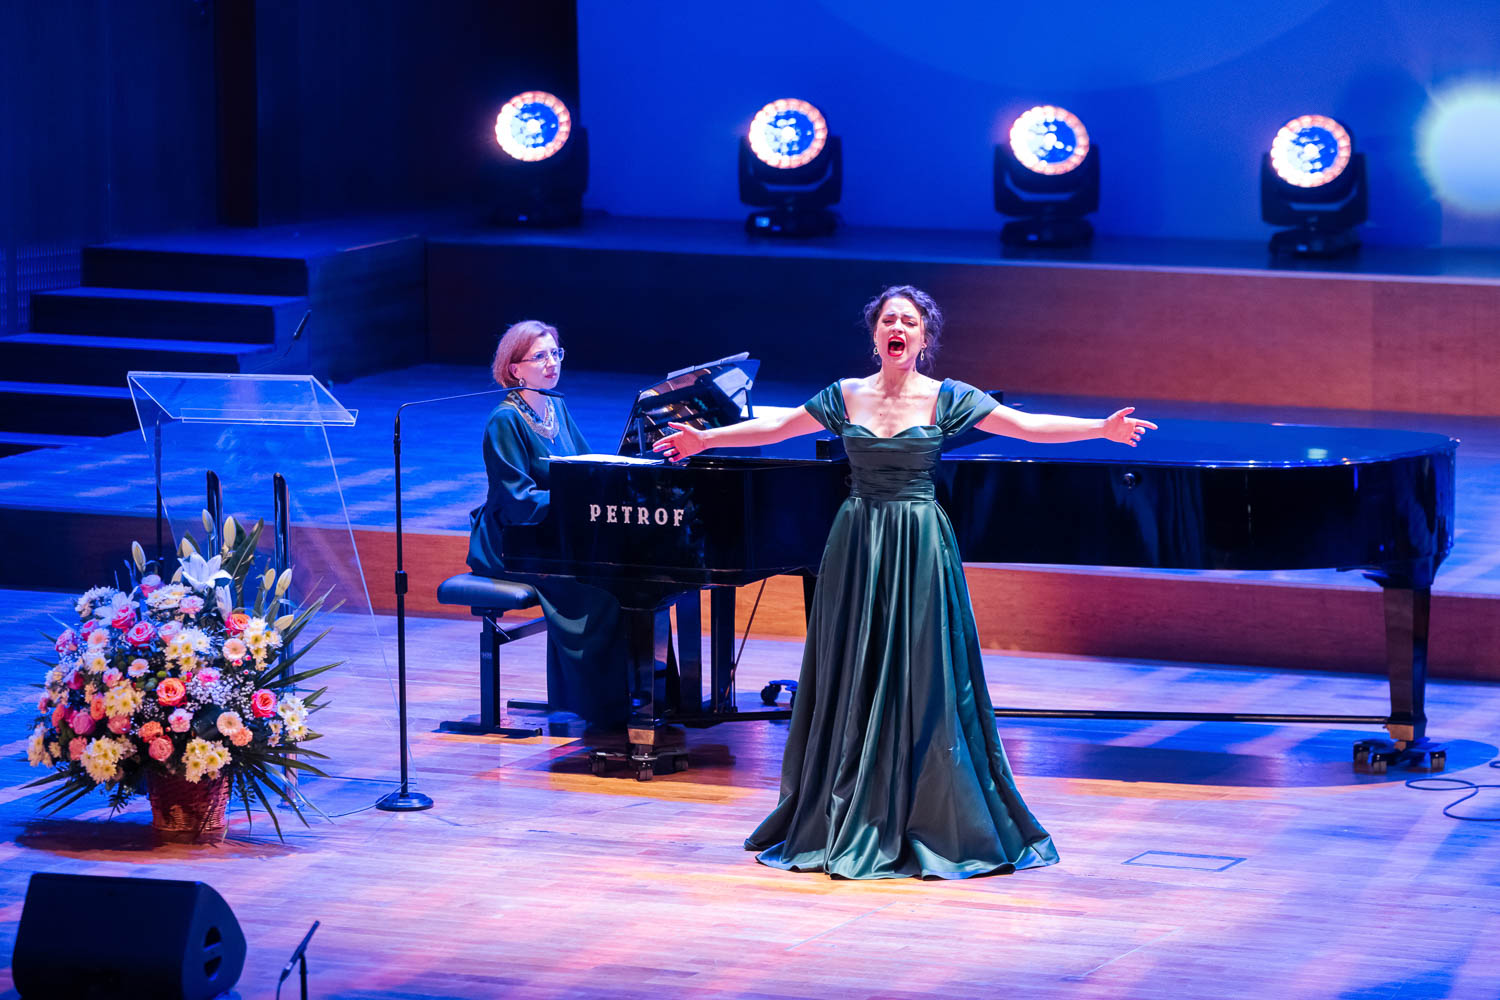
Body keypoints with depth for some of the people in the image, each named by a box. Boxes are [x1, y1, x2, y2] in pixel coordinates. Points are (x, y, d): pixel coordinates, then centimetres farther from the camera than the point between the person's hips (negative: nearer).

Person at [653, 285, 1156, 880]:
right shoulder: (847, 396, 5)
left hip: (919, 552, -2)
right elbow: (775, 427, 15)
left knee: (922, 683, -2)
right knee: (852, 681, 6)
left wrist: (1104, 428, -16)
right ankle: (842, 823, 15)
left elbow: (1028, 425, -7)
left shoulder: (946, 399, -2)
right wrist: (704, 440, 17)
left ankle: (930, 824, 7)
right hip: (857, 547, 2)